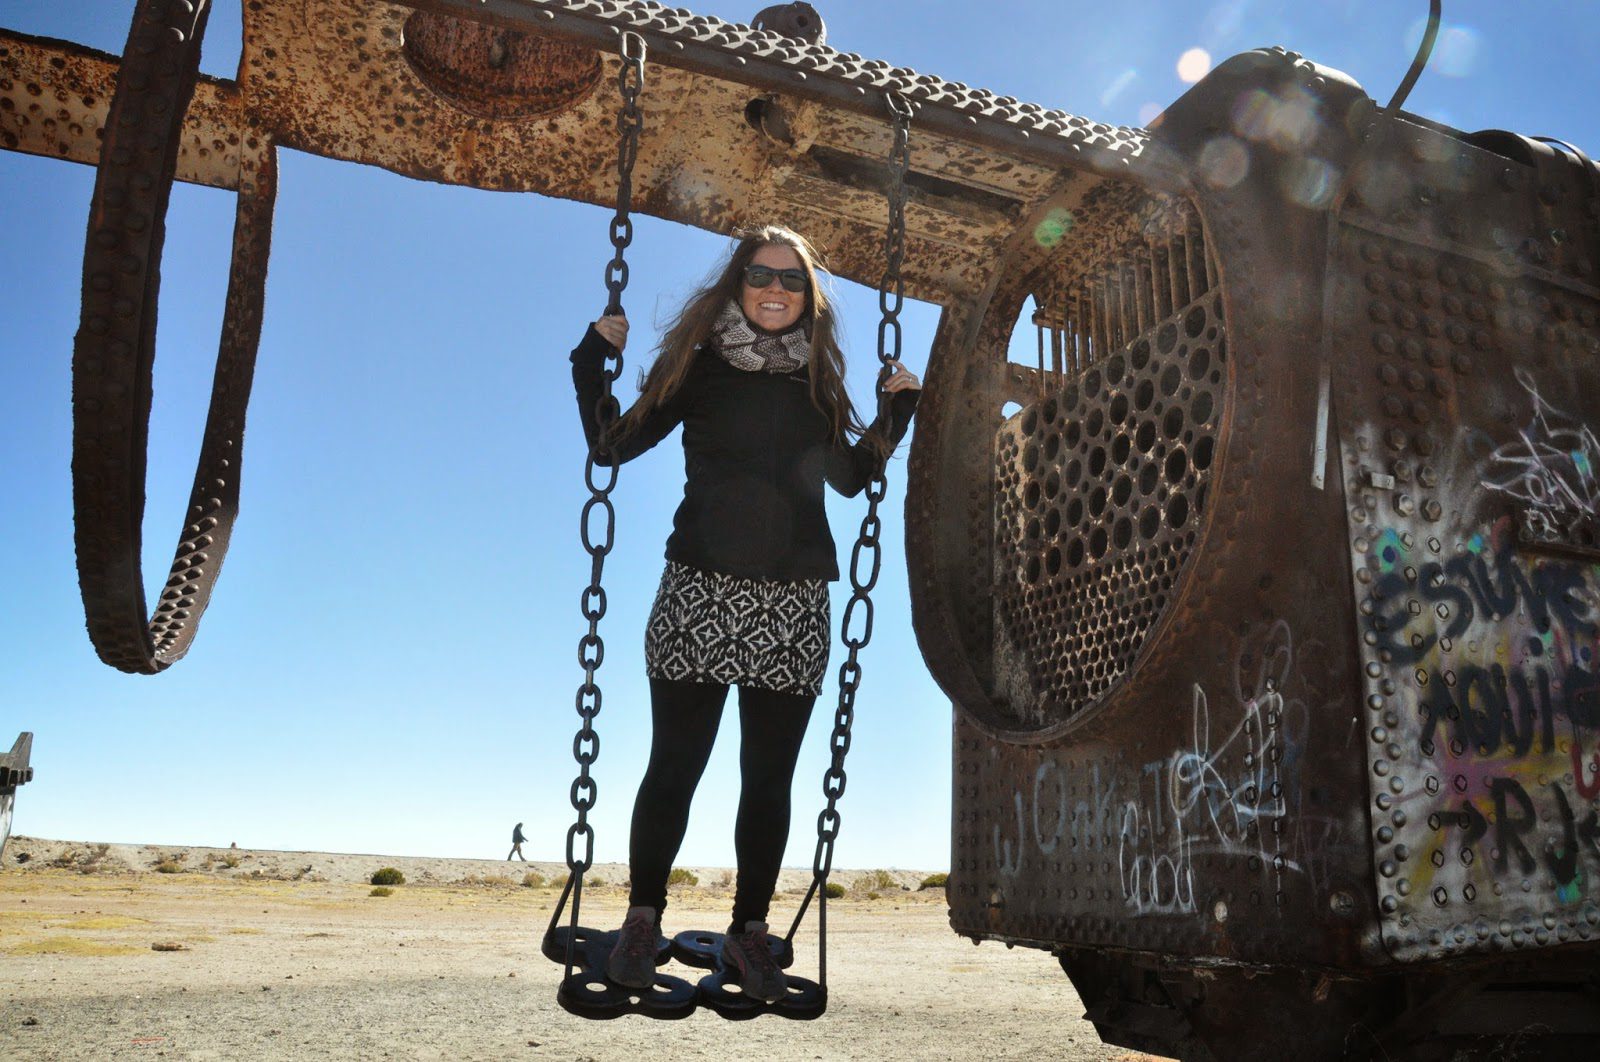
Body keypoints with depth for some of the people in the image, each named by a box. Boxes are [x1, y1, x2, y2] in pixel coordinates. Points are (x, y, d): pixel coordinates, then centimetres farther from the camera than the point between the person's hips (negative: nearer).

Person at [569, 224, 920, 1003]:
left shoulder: (818, 379, 10)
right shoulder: (699, 365, 3)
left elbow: (850, 478, 20)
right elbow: (614, 445, 3)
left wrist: (897, 412, 11)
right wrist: (594, 358, -5)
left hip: (793, 607, 3)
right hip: (701, 594, -2)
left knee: (769, 779, 9)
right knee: (673, 767, 5)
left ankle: (749, 932, 24)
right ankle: (642, 919, 25)